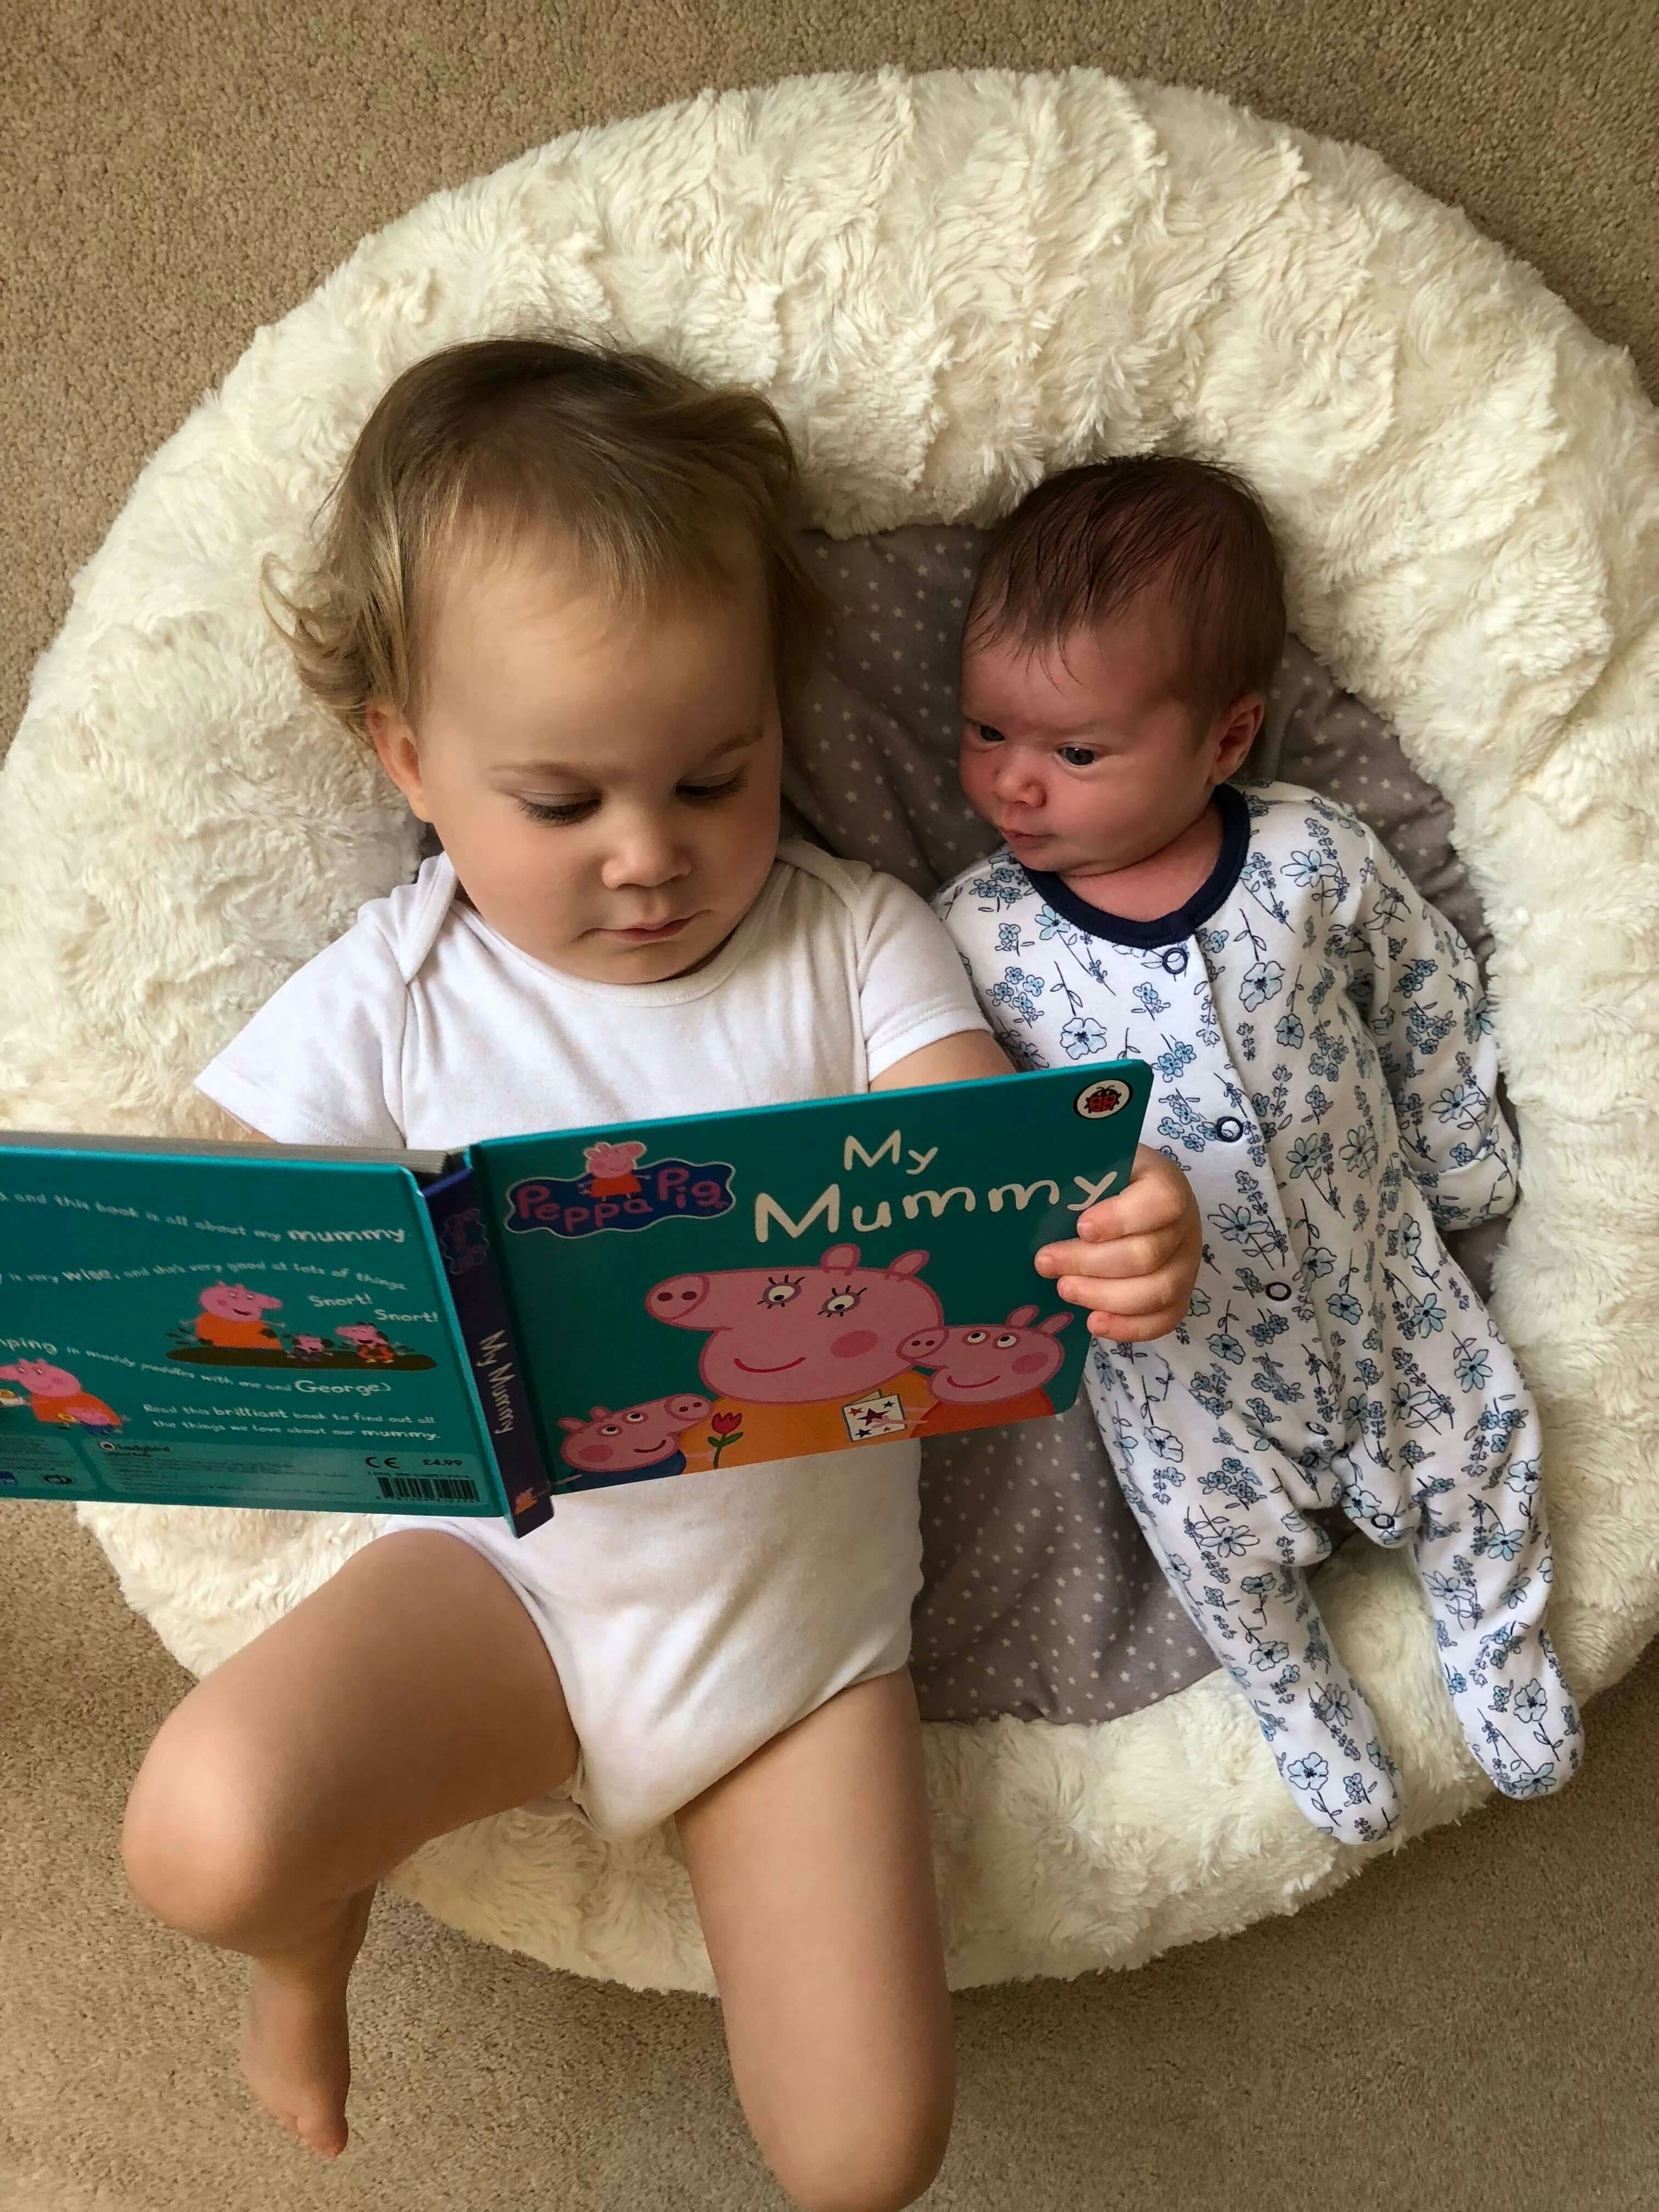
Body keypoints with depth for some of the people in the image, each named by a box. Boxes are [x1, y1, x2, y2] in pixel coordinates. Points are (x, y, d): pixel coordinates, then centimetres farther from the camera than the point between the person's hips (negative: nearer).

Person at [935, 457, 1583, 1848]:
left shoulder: (1317, 861, -17)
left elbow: (1427, 1002, 1)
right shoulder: (979, 932, -20)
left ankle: (1495, 1641, 47)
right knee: (1224, 1531, 7)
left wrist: (1462, 1163, 10)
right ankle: (1302, 1700, 41)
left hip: (1373, 1252, 2)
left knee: (1476, 1444, 14)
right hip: (1174, 1325, -1)